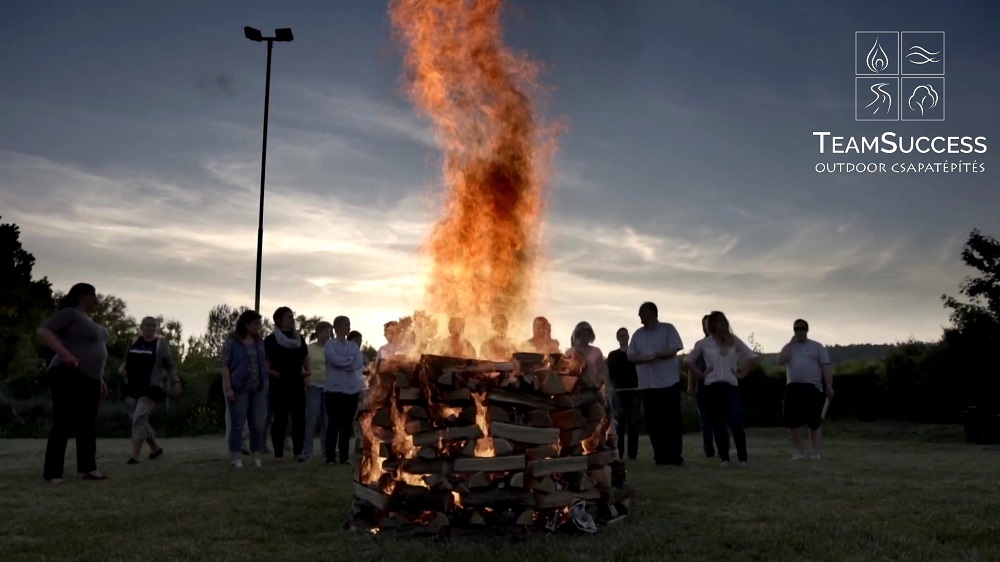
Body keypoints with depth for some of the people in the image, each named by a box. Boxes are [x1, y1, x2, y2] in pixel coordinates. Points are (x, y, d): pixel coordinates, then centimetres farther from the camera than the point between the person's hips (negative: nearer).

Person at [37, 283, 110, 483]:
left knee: (88, 425, 6)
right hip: (68, 377, -9)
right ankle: (53, 473, -6)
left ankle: (88, 468, 8)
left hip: (89, 380, 9)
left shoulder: (88, 321, 21)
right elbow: (43, 330, -17)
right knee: (63, 425, -9)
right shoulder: (70, 313, -5)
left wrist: (100, 380, 22)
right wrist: (65, 354, -28)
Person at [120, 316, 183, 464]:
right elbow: (127, 361, 21)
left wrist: (176, 382, -11)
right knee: (136, 420, 11)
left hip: (151, 387, -6)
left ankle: (135, 456, -13)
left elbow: (170, 365, -1)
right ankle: (156, 448, 29)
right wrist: (122, 368, -1)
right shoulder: (134, 342, 11)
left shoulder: (161, 343, -1)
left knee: (140, 418, -16)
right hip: (132, 387, 6)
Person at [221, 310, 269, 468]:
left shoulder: (259, 340, 9)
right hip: (239, 388, -4)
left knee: (258, 424, 6)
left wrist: (267, 382, 10)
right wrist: (228, 387, -15)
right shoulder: (232, 341, -5)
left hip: (259, 389, 4)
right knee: (237, 424, 3)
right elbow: (225, 364, -8)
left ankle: (257, 457, 14)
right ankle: (236, 457, 11)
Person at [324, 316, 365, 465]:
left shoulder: (353, 345, 14)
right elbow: (334, 359, -17)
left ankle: (344, 456, 9)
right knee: (334, 423, -4)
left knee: (347, 424, 5)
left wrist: (342, 363, -10)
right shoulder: (330, 344, 2)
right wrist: (350, 360, -5)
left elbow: (359, 363, -1)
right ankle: (330, 457, 0)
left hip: (351, 389, 4)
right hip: (334, 388, -4)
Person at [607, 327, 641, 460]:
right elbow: (609, 375, 6)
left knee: (633, 423, 1)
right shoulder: (612, 355, 11)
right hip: (619, 392, -1)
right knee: (619, 423, -4)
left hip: (634, 391, 1)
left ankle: (632, 453, 3)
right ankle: (618, 453, -1)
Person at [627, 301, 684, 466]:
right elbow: (630, 356, 6)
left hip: (668, 382, -4)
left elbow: (674, 350, -9)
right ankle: (660, 455, 11)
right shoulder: (638, 334, 13)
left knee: (672, 421, -1)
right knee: (654, 422, 4)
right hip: (647, 384, 4)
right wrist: (643, 358, -13)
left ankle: (675, 455, 5)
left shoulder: (668, 329, 1)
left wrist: (656, 354, -19)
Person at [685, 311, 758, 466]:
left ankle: (742, 457, -1)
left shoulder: (734, 341, 8)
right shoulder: (704, 343, 6)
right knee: (718, 424, 2)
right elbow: (690, 360, 12)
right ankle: (724, 458, 9)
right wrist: (701, 374, 2)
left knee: (736, 422, -12)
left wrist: (742, 373, 4)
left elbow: (753, 357, 11)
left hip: (731, 385, 0)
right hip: (712, 386, 0)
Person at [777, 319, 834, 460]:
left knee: (815, 422, 0)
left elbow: (826, 367, 1)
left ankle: (816, 452, 4)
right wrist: (791, 343, -3)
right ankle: (799, 451, 9)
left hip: (812, 387, -2)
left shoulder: (817, 346, 7)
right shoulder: (789, 347, 14)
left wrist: (829, 387, -9)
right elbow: (780, 361, -4)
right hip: (793, 387, 3)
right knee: (793, 422, 0)